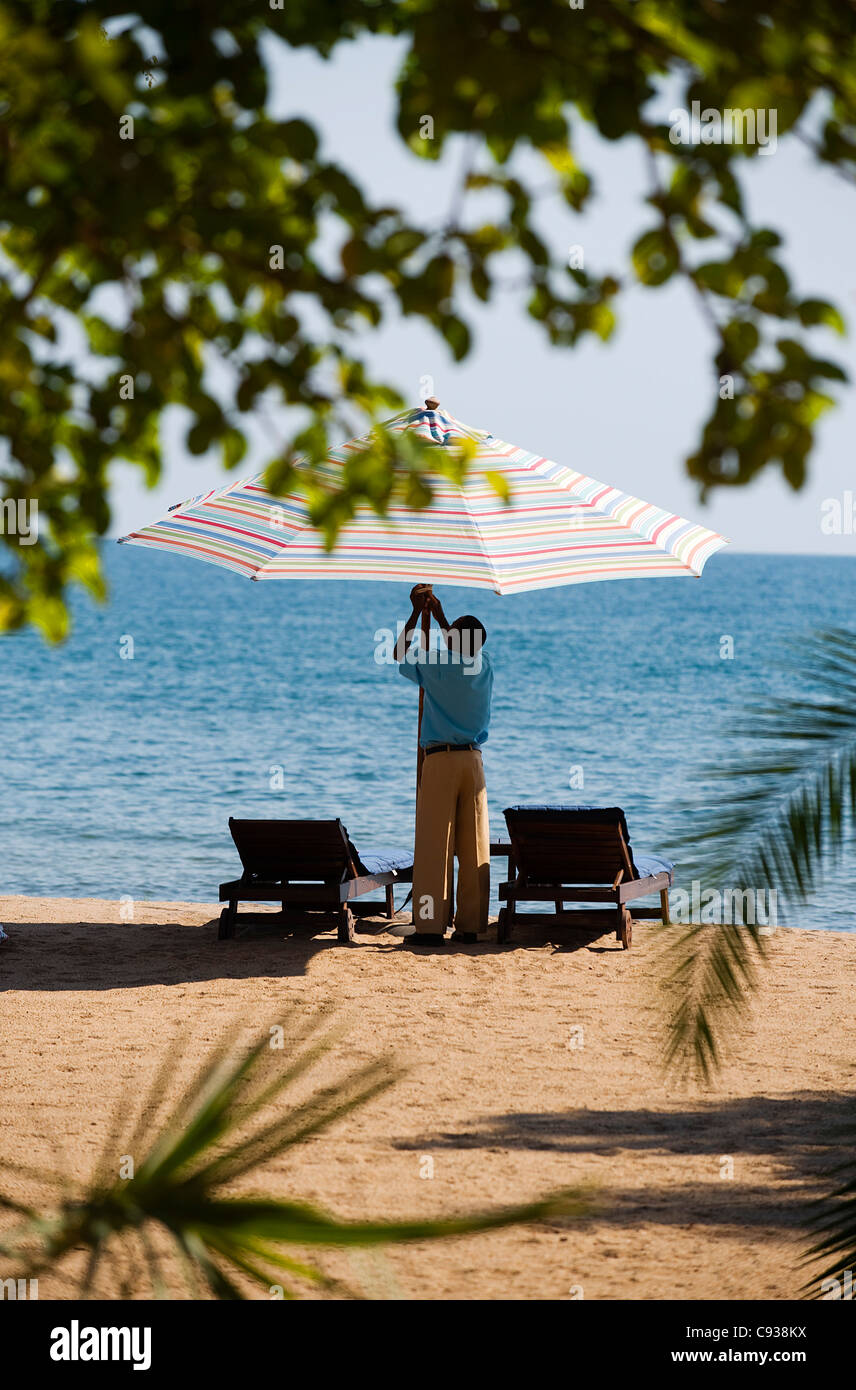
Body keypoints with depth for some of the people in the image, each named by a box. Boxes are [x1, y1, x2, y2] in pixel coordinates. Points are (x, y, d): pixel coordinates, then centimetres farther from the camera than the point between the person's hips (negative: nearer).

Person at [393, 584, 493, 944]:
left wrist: (417, 613, 18)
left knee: (433, 846, -4)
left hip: (440, 760, -4)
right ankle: (469, 925, 3)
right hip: (473, 759, 4)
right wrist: (439, 616, 38)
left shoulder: (437, 666, -9)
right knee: (474, 847, 4)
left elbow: (401, 655, 11)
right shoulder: (484, 666, 5)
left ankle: (430, 925, -7)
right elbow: (463, 651, 30)